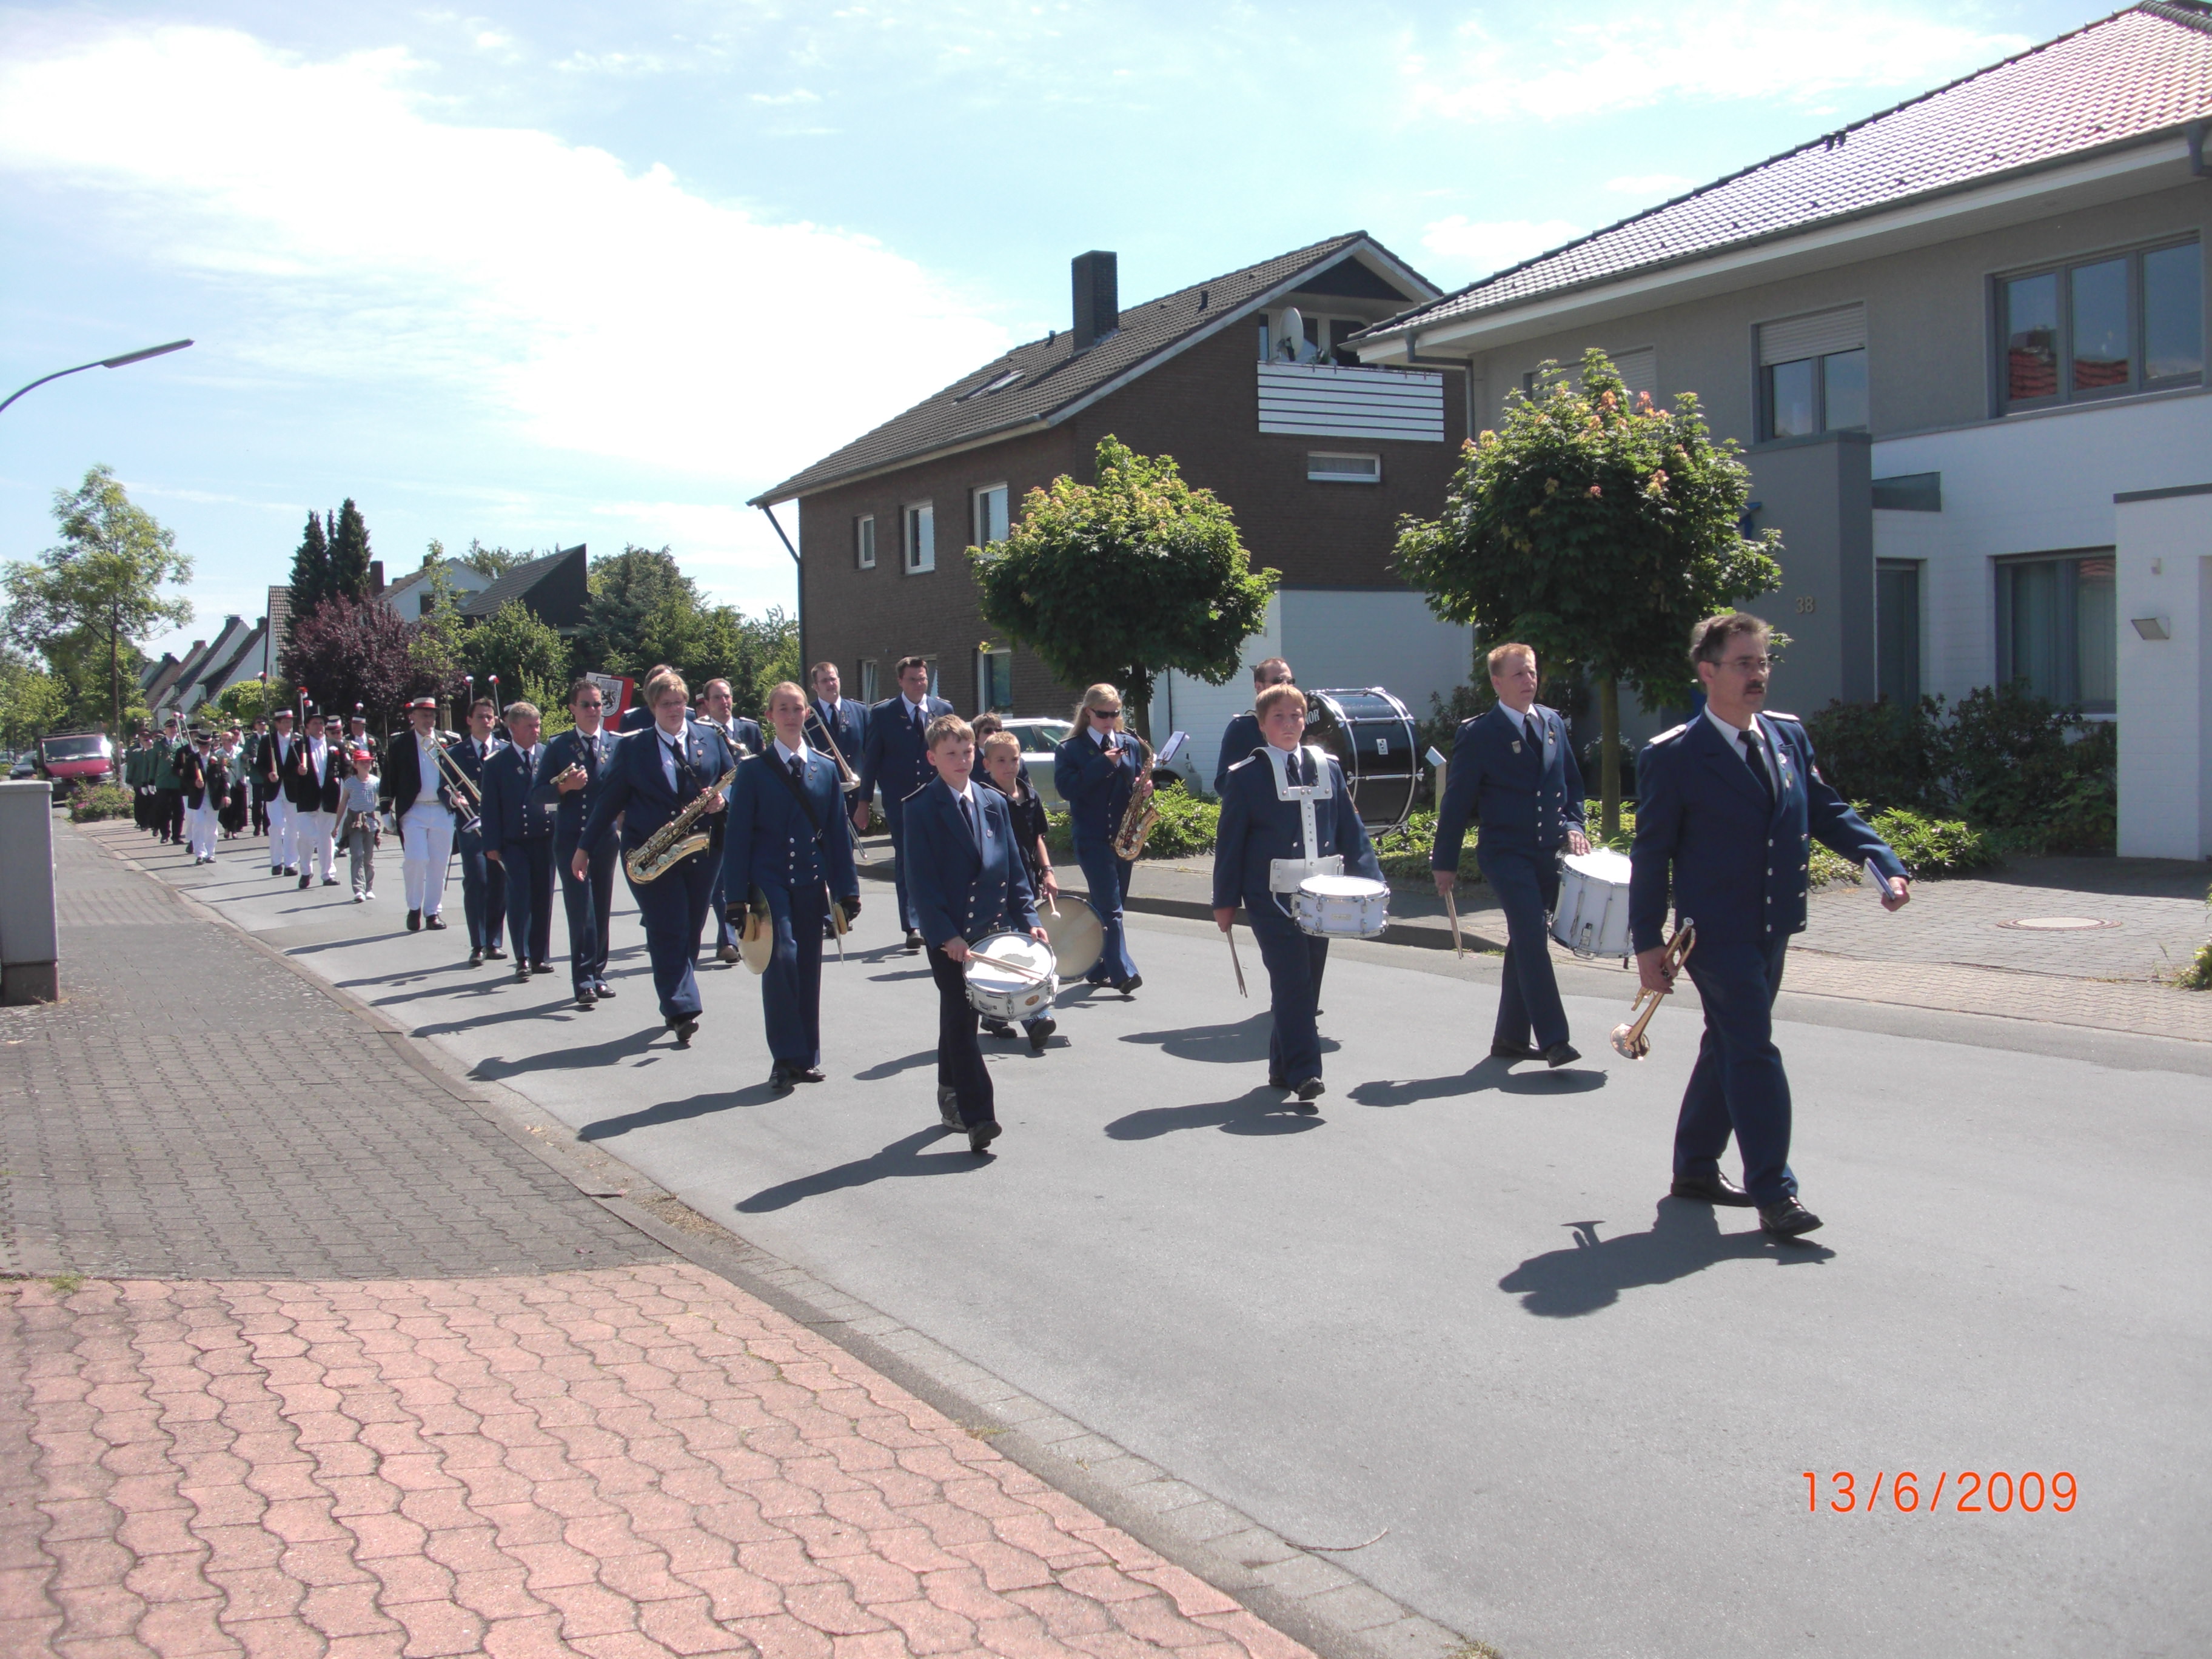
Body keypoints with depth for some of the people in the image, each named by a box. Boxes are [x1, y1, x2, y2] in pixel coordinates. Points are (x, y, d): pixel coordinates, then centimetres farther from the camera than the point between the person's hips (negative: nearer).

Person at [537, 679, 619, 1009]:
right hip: (571, 840, -3)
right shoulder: (558, 747, 2)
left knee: (602, 911, 9)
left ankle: (597, 974, 20)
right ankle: (584, 981, -8)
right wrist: (564, 787, -17)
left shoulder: (616, 745, 8)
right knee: (581, 911, -9)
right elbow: (538, 795, 0)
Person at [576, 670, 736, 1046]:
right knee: (669, 931, -10)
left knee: (691, 931, 8)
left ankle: (676, 1006, 21)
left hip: (701, 849, 3)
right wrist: (584, 847, 4)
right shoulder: (632, 747, 3)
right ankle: (682, 1009, -15)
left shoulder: (711, 737, 8)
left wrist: (721, 800, -11)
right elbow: (609, 800, 5)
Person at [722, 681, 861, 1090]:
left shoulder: (826, 769, 10)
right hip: (769, 881, -3)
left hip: (811, 883, 3)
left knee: (809, 967, 6)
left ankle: (806, 1057, 16)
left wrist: (847, 889, 6)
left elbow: (837, 832, 11)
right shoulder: (754, 770, 2)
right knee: (782, 958, -18)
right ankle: (786, 1057, -10)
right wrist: (737, 895, -7)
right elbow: (737, 835, -1)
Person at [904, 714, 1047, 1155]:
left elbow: (1013, 867, 11)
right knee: (961, 1020, -7)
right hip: (946, 933, -5)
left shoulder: (994, 803, 10)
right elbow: (922, 879, -11)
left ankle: (951, 1096, 31)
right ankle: (978, 1117, -10)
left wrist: (1028, 918, 1)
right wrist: (945, 934, -18)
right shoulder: (921, 809, -6)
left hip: (988, 927, 5)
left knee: (961, 1015, 16)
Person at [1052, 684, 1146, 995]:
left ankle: (1097, 969, 20)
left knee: (1107, 906, 11)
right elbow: (1066, 788, -15)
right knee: (1110, 907, -11)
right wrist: (1102, 765, -19)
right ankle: (1123, 973, -15)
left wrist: (1143, 788, -7)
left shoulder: (1129, 744, 11)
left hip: (1123, 836, 5)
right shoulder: (1070, 750, -2)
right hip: (1091, 838, -5)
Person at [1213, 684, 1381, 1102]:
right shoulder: (1245, 776, 0)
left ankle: (1284, 1066, 21)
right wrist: (1224, 901, -1)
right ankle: (1303, 1071, -14)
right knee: (1292, 982, -12)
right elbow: (1230, 842, 1)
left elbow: (1351, 830, 11)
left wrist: (1368, 881, 1)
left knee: (1307, 984, 8)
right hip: (1271, 896, -4)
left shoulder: (1327, 768, 11)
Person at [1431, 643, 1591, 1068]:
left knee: (1526, 941, 11)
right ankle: (1553, 1039, -19)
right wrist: (1445, 862, -3)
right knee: (1531, 937, -17)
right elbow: (1457, 802, -4)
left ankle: (1510, 1037, 20)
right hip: (1505, 853, -6)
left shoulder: (1553, 722, 11)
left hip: (1548, 853, 6)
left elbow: (1572, 783, 19)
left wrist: (1573, 826, 1)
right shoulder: (1478, 733, -7)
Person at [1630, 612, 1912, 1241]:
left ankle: (1695, 1167, 30)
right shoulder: (1673, 756, -10)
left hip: (1773, 927, 7)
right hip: (1715, 930, -7)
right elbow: (1651, 853, -8)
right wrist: (1648, 941, -11)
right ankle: (1774, 1193, -7)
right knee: (1754, 1051, -10)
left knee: (1729, 1046, 16)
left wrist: (1885, 864, -6)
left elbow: (1827, 811, 10)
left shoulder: (1789, 736, 9)